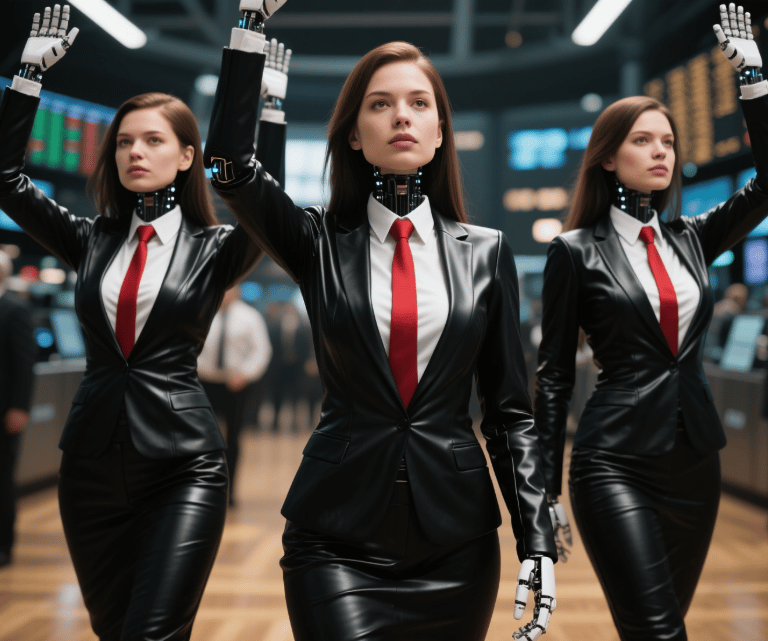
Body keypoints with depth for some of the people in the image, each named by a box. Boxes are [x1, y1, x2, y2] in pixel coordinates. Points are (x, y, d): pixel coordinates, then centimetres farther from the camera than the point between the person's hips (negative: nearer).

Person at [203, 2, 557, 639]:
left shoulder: (485, 251, 4)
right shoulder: (319, 242, 2)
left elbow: (510, 408, 3)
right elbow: (228, 161, -15)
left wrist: (537, 539, -4)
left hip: (456, 535, 2)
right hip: (337, 535, -1)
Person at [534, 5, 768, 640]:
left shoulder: (691, 238, 9)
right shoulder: (576, 251, -4)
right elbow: (553, 374, -4)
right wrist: (547, 491, -6)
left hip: (695, 462, 6)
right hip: (616, 464, -5)